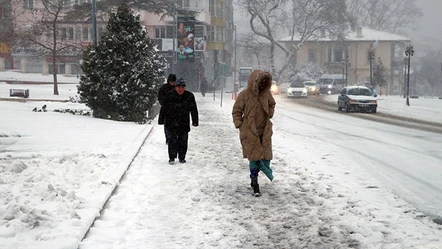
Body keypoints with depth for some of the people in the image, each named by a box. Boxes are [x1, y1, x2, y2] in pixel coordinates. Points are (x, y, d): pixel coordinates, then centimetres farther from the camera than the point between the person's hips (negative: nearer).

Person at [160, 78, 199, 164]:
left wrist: (195, 121, 3)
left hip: (184, 123, 1)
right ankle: (172, 158, 4)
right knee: (172, 140, -5)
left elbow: (194, 110, 5)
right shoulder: (170, 95, -4)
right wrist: (162, 120, 2)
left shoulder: (189, 96, 0)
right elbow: (165, 108, 1)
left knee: (183, 140, 5)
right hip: (171, 123, -1)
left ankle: (182, 157, 18)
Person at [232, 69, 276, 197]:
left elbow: (272, 104, 23)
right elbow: (236, 111, -1)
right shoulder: (244, 95, -11)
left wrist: (269, 115, 10)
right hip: (250, 132, -4)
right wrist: (239, 125, -7)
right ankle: (255, 185, 9)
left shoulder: (266, 93, 2)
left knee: (266, 154, 4)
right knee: (254, 156, -2)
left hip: (264, 131, 4)